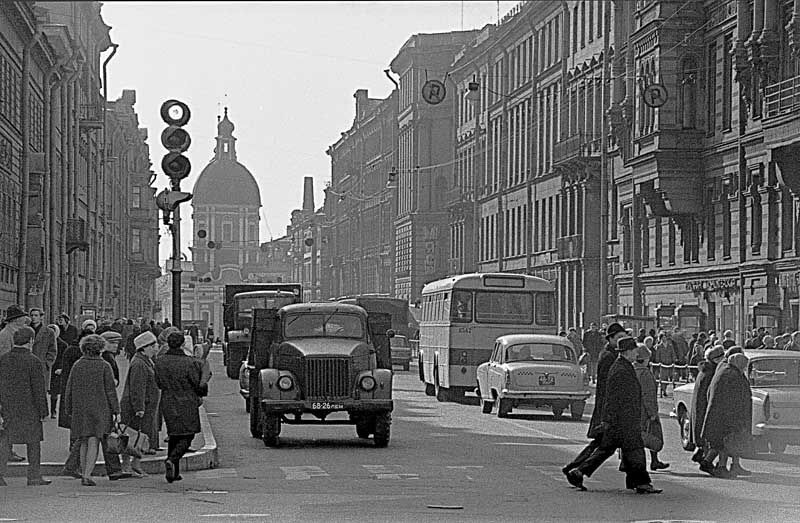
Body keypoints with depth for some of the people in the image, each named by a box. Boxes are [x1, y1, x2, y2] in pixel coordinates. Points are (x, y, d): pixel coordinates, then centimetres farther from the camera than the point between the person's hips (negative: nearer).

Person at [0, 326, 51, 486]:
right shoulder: (33, 361, -11)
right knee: (33, 442, 9)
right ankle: (34, 476, 13)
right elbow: (39, 389, -11)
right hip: (29, 409, -4)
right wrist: (43, 411, -5)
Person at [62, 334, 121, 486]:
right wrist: (116, 411, -1)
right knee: (93, 442, -4)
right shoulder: (104, 367, -6)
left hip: (79, 409, 3)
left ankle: (84, 474, 18)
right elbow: (110, 391, -6)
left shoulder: (77, 365, 2)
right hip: (99, 409, -3)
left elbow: (69, 390, 5)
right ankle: (87, 475, -13)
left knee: (84, 443, 15)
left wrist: (69, 410, 14)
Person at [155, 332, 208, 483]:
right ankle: (172, 459, -19)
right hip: (187, 404, -5)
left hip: (167, 404, 5)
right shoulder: (189, 363, -16)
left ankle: (174, 472, 15)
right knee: (187, 436, 5)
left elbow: (159, 383, 7)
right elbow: (198, 385, -11)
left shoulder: (160, 362, -2)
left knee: (174, 436, 16)